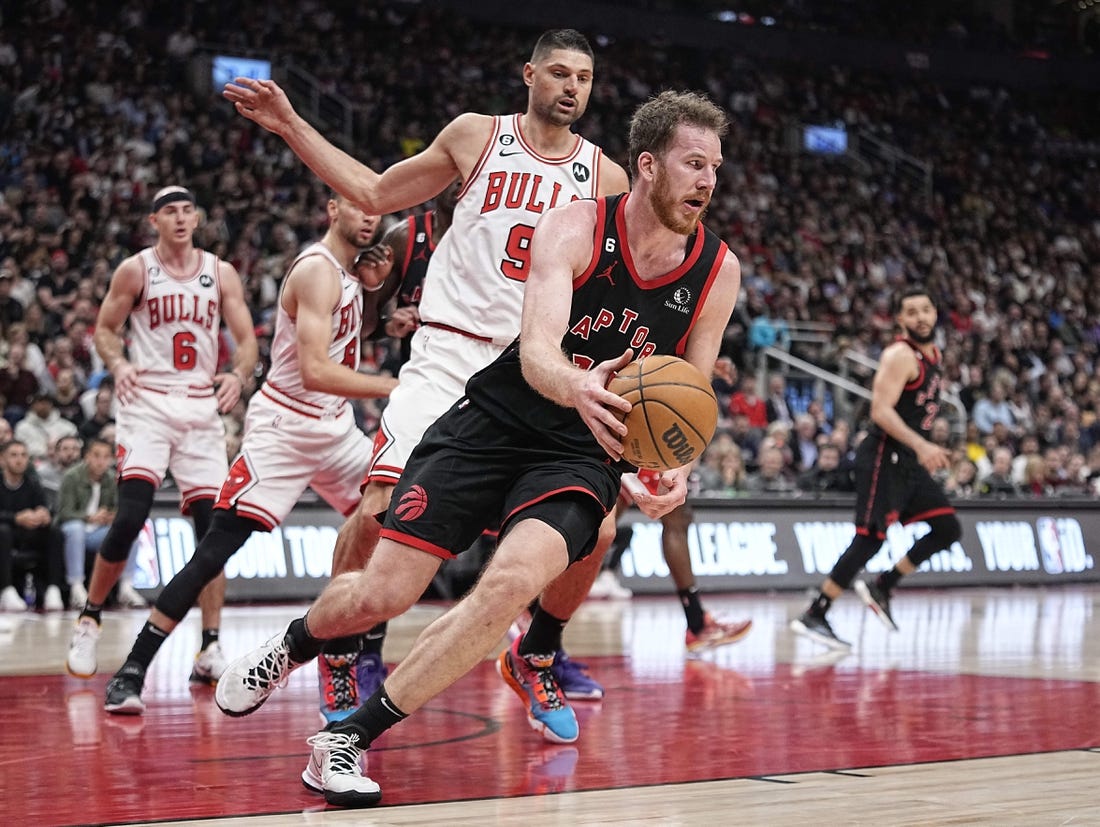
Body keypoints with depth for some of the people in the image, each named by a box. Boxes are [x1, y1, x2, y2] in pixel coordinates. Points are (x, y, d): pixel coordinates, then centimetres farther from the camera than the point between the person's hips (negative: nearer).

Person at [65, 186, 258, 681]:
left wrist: (239, 375, -15)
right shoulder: (135, 270, 1)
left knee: (212, 526, -3)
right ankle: (89, 618, 6)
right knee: (131, 516, -16)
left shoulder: (221, 273, 6)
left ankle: (210, 649, 3)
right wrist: (118, 364, -15)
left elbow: (246, 339, 5)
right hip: (147, 403, -3)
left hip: (202, 408, 3)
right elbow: (104, 328, 6)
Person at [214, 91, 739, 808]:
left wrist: (675, 468, -17)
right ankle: (291, 649, 34)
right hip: (495, 421, -1)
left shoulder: (718, 270, -4)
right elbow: (537, 350, -27)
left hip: (584, 454, 1)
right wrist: (579, 389, -51)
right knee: (382, 593, -4)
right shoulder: (575, 229, -13)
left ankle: (349, 740, -14)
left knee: (510, 585, -27)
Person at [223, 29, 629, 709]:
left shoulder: (607, 179, 7)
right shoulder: (477, 136, 5)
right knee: (377, 509, -16)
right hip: (450, 353, -2)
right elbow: (375, 193, 14)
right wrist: (291, 126, 10)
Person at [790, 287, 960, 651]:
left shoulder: (932, 354, 14)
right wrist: (920, 445, -33)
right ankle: (814, 615, -8)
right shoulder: (900, 355, -14)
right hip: (883, 457, -9)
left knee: (948, 529, 6)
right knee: (870, 539, -13)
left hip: (908, 460, 9)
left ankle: (882, 587, 13)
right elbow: (881, 411, -24)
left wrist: (926, 451, 24)